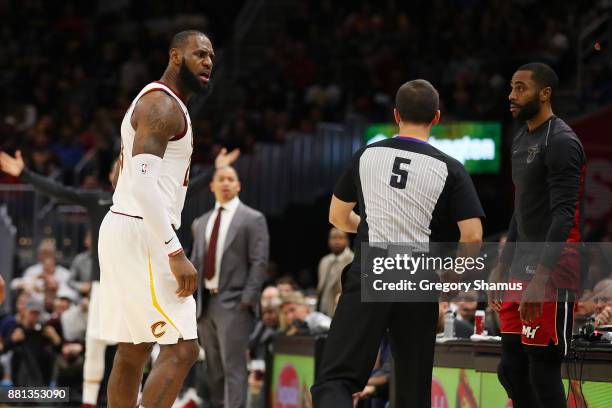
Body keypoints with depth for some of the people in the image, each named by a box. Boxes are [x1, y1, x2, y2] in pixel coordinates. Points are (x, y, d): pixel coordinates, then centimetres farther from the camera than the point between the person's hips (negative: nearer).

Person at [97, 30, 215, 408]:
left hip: (124, 232, 11)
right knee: (182, 349, -13)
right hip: (141, 235, -11)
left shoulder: (156, 103, 20)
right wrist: (176, 254, -26)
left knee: (133, 351, 13)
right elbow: (144, 186, -24)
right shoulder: (163, 105, -13)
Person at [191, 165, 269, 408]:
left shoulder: (252, 219, 0)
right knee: (213, 369, 9)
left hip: (233, 303, -6)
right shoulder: (201, 223, 18)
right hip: (205, 303, 6)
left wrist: (247, 300, -15)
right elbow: (195, 263, 19)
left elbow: (259, 262, -7)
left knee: (233, 367, -13)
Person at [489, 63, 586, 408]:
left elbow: (563, 215, -20)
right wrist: (503, 267, 23)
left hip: (552, 275, -10)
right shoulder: (521, 140, 17)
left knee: (543, 373, -8)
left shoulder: (561, 142, -13)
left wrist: (540, 278, -26)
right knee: (512, 372, 9)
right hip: (523, 270, 10)